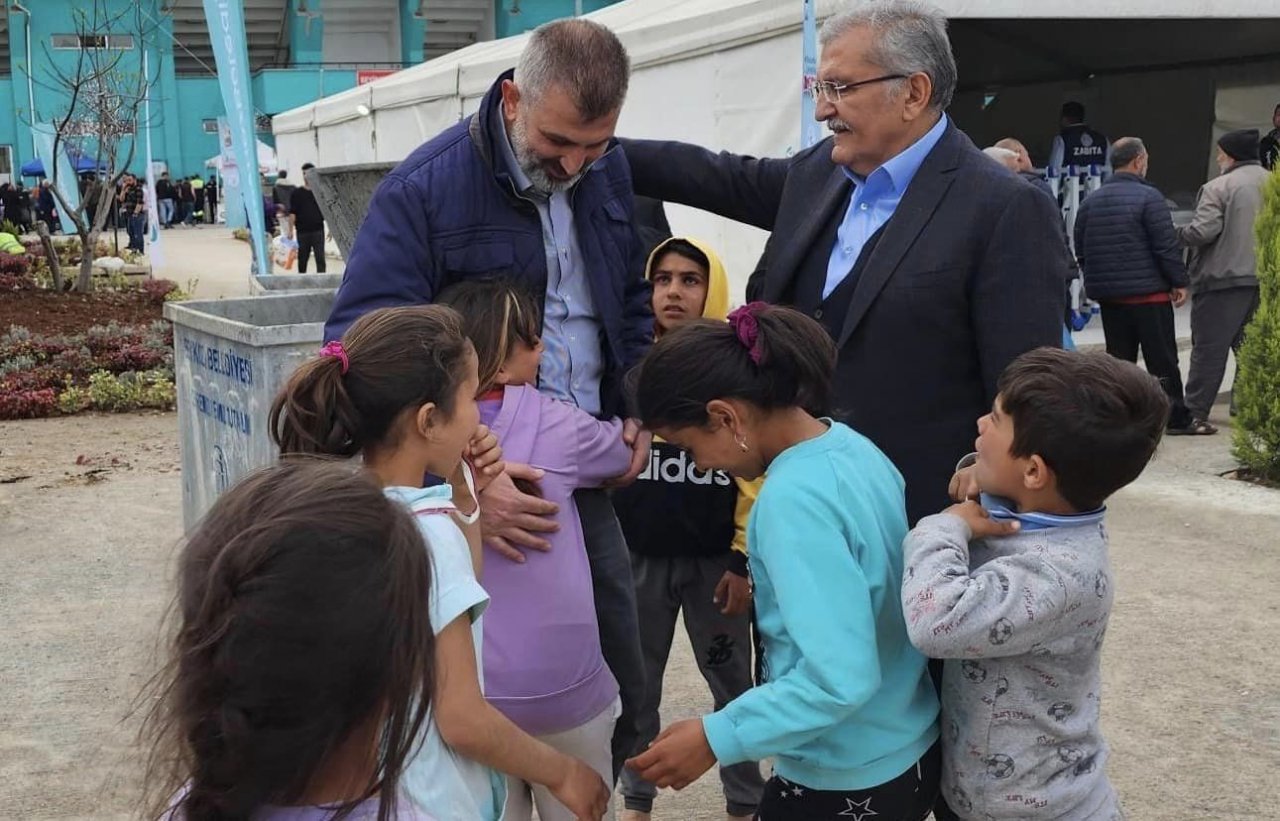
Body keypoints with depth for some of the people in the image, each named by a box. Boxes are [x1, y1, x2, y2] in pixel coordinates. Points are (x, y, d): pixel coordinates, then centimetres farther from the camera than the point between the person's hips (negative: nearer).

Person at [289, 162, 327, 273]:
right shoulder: (297, 193, 4)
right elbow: (292, 213, 1)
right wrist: (290, 230, -6)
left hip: (318, 230, -1)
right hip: (302, 231, 1)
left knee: (320, 258, -5)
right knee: (302, 258, 10)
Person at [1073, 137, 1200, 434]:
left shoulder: (1091, 201, 8)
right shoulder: (1148, 197, -11)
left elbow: (1081, 250, 12)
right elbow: (1167, 246, -13)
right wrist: (1180, 282, -4)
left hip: (1108, 294, 6)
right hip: (1148, 292, -6)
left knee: (1118, 359, 11)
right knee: (1162, 359, 1)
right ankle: (1177, 418, 6)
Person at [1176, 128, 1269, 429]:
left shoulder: (1217, 188, -12)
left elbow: (1202, 231, -18)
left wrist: (1178, 233, 0)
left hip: (1222, 279, -6)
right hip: (1264, 279, 6)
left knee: (1208, 348, -1)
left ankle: (1195, 412, 2)